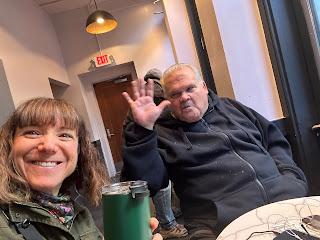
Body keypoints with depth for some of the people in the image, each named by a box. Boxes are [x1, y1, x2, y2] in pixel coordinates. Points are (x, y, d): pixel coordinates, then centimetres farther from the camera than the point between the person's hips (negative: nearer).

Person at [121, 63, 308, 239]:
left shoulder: (231, 108, 19)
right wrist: (143, 129, -19)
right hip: (225, 219, -5)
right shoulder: (162, 133, 4)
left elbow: (276, 141, 25)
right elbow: (147, 182, -10)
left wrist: (287, 171, 7)